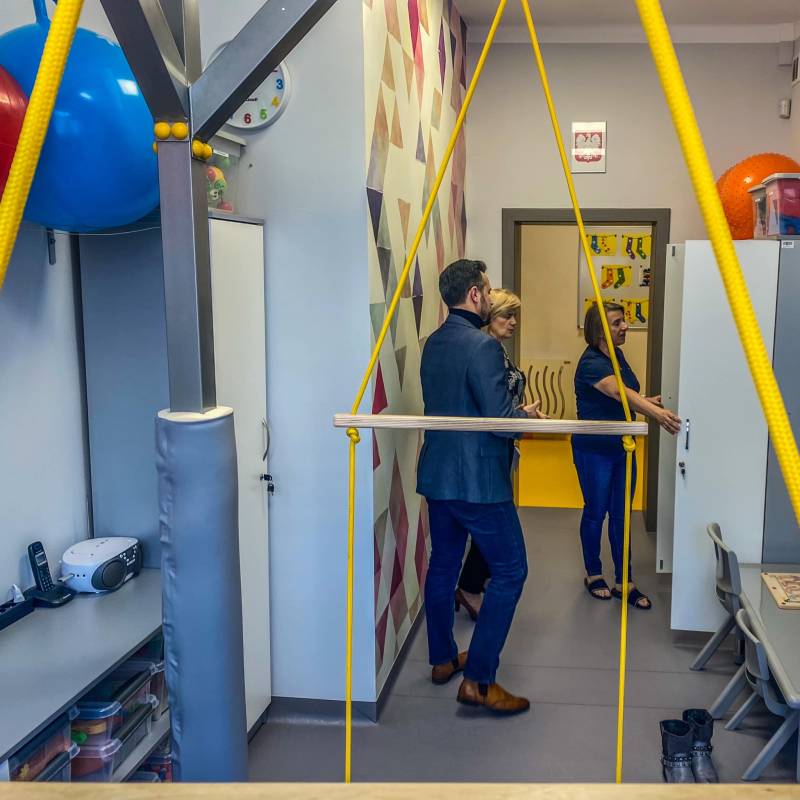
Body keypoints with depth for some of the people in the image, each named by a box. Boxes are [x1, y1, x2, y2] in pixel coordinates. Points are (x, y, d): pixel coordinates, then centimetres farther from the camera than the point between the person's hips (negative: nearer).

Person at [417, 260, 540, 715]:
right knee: (510, 572, 1)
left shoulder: (434, 344, 9)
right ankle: (479, 680, 1)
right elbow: (499, 419, -21)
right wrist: (527, 416, 0)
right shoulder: (483, 346, -18)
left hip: (437, 474, 9)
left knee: (443, 566, 18)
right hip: (478, 480, -9)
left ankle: (443, 659, 32)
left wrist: (513, 415, 16)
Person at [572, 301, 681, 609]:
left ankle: (624, 582, 16)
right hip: (594, 450, -7)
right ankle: (593, 575, 26)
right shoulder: (591, 363, -21)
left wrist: (653, 402, -3)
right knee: (595, 512, 7)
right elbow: (618, 392, -39)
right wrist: (656, 412, -54)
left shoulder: (617, 355, 5)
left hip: (622, 447, 7)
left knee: (620, 515, 9)